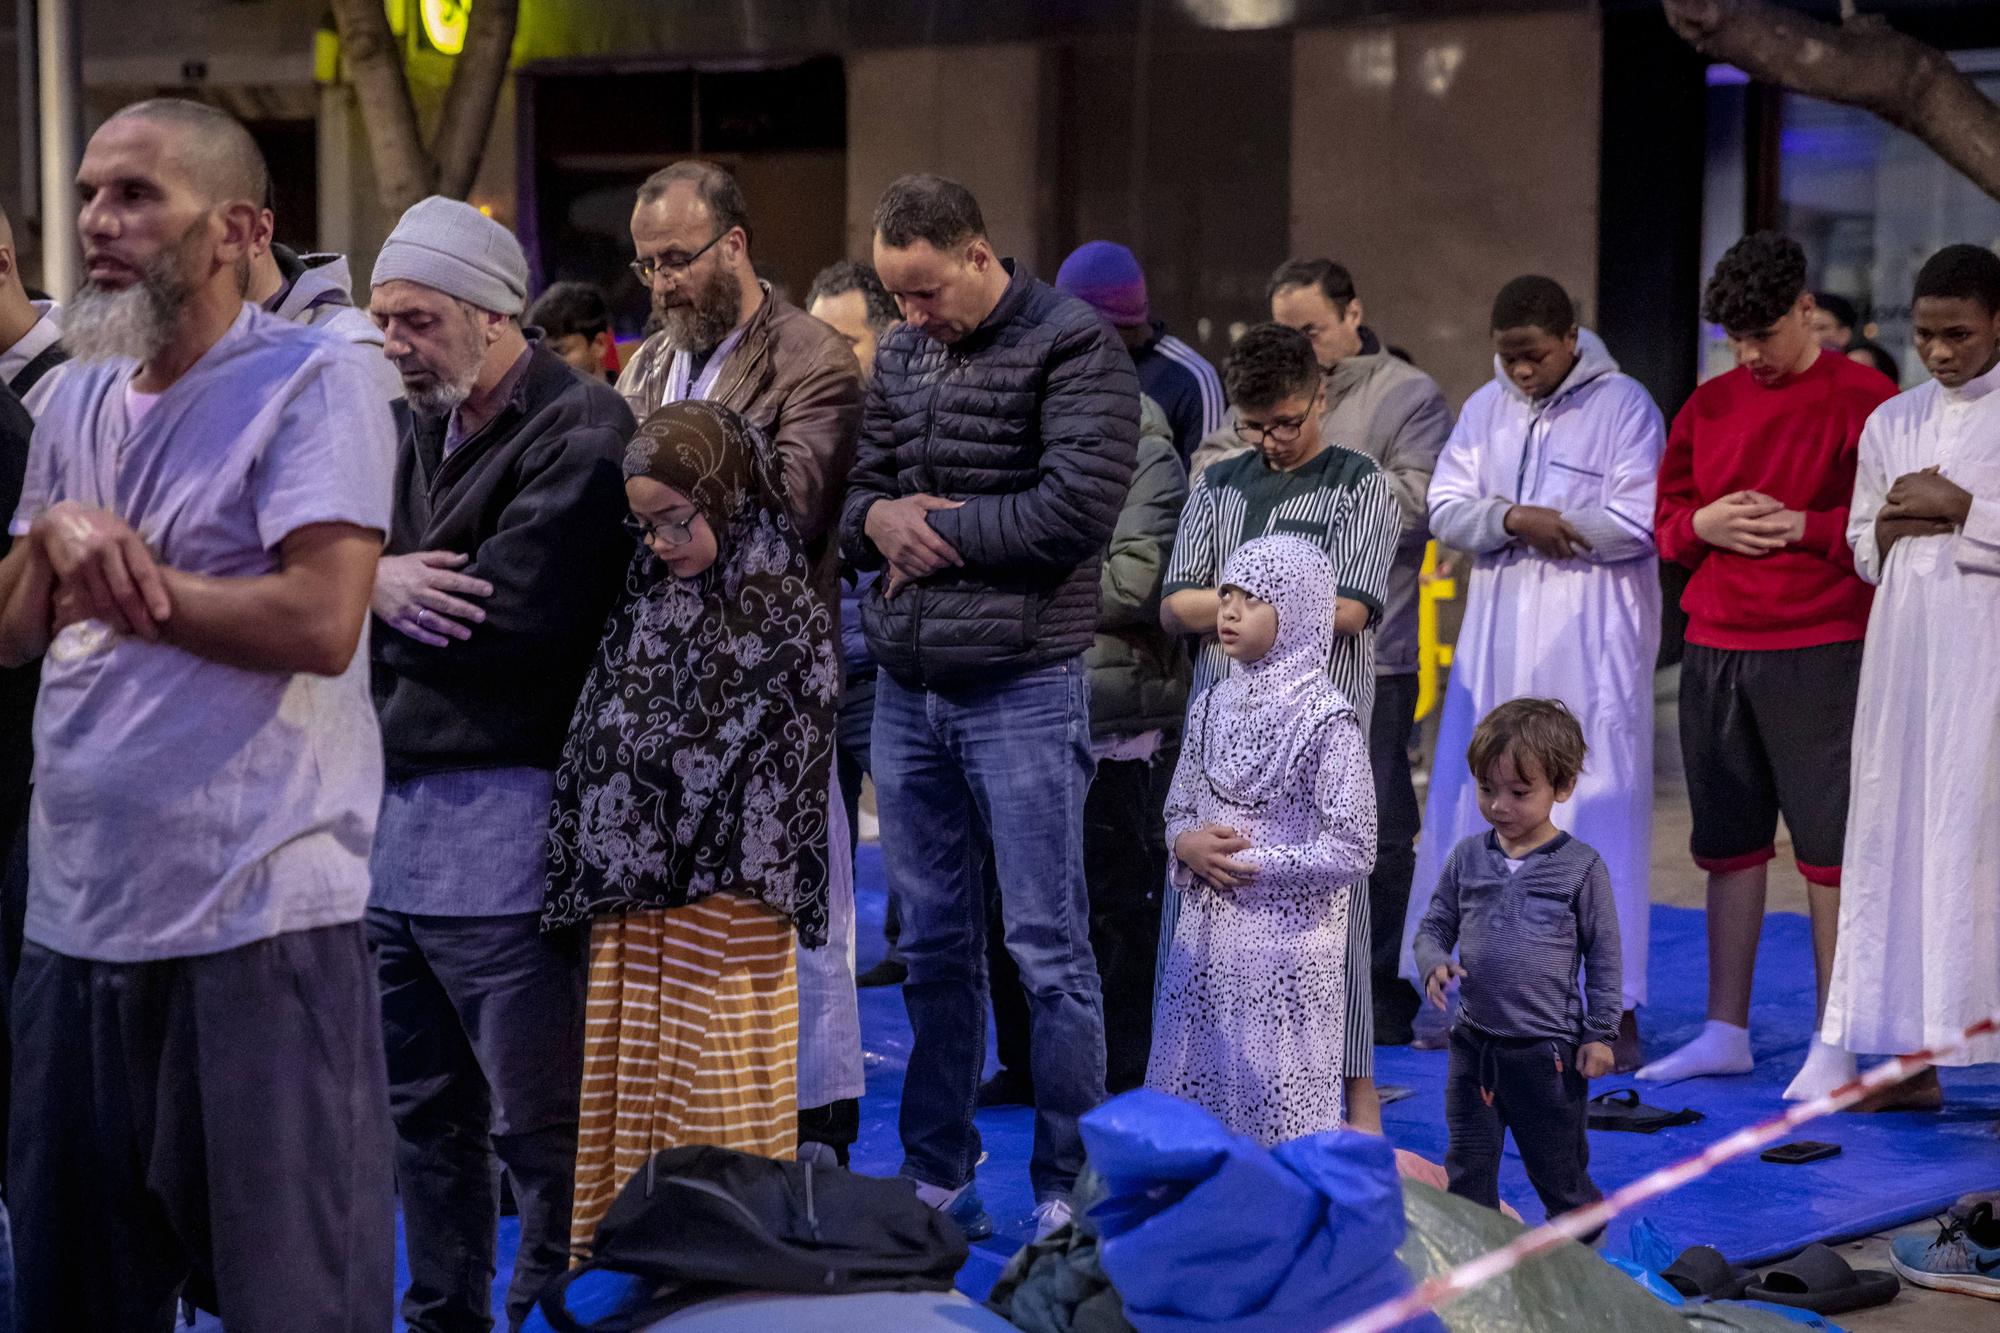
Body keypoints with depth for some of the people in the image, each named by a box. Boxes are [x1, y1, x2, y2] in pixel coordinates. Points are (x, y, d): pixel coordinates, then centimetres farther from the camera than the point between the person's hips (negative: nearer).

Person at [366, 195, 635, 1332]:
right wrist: (377, 586, -7)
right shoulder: (415, 430, 18)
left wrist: (383, 599, -5)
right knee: (426, 1110, 16)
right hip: (393, 806, 8)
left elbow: (506, 611, -19)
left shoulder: (581, 434, -9)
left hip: (504, 812, -8)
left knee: (538, 1119, -3)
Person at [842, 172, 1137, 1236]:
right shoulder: (899, 355, 14)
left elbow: (1076, 509, -18)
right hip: (905, 683, 6)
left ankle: (1068, 1188, 6)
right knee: (932, 943, 12)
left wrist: (931, 526, -10)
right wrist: (879, 521, -8)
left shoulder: (1072, 346, -7)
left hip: (1021, 687, -6)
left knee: (1046, 948, -2)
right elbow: (854, 499, 17)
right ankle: (937, 1176, 22)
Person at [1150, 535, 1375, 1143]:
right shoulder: (1212, 707, 8)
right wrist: (1188, 845, -6)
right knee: (1194, 1092, 10)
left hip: (1287, 947, -6)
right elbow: (1178, 812, 17)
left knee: (1278, 1108, -3)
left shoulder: (1326, 718, -11)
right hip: (1206, 941, 6)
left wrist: (1249, 860, -14)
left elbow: (1350, 853, -14)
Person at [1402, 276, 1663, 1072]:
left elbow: (1637, 524, -12)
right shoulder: (1486, 409, 13)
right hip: (1499, 639, 5)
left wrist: (1532, 522, -9)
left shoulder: (1623, 406, -3)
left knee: (1596, 810, -6)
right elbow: (1446, 510, 4)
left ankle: (1615, 1009, -3)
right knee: (1486, 803, 5)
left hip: (1591, 640, -5)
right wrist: (1516, 519, -14)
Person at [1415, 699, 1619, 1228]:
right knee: (1467, 1171, 10)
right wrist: (1435, 964, -12)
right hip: (1474, 1044, 4)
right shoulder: (1467, 857, 4)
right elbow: (1434, 927, 11)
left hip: (1547, 1049, -4)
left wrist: (1600, 1033, -3)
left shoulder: (1581, 866, -6)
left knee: (1559, 1174, 8)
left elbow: (1603, 956, -1)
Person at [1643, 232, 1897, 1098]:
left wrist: (1805, 527, -16)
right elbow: (1666, 518, 18)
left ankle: (1836, 1042, 4)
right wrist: (1704, 524, -3)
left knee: (1829, 842, -4)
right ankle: (1725, 1032, 21)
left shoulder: (1863, 400, -4)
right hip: (1714, 650, 6)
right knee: (1728, 839, 12)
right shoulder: (1708, 406, 12)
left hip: (1819, 651, -6)